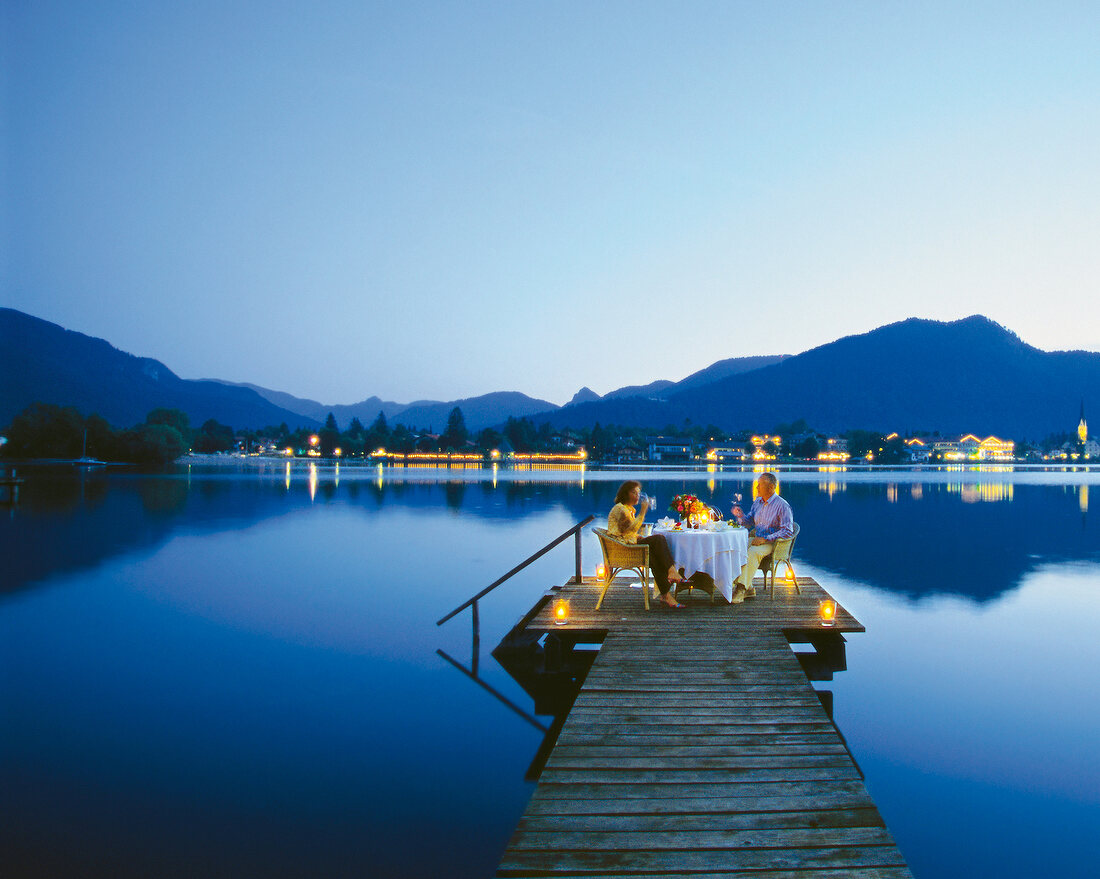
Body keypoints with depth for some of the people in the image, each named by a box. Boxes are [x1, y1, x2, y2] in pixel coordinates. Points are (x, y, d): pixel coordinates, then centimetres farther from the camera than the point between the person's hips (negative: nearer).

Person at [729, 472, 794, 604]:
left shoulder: (782, 505, -11)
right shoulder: (757, 502, 11)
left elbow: (787, 531, -17)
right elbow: (750, 522, 21)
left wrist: (765, 539, -22)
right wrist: (740, 516, -3)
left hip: (772, 543, -7)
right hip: (756, 538, 7)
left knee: (753, 552, -36)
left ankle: (741, 589, -34)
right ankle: (748, 588, -19)